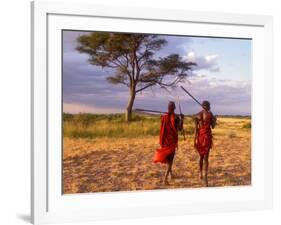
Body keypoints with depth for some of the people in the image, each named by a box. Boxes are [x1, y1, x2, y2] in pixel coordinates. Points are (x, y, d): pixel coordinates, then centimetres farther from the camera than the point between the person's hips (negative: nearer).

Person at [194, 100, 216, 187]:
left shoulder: (197, 115, 5)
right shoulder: (210, 114, -5)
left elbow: (196, 128, 0)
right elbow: (213, 126, 2)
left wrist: (195, 139, 0)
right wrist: (215, 120, 21)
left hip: (199, 136, 3)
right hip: (207, 136, -3)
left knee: (201, 156, 22)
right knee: (206, 157, -4)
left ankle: (200, 173, 29)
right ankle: (205, 176, -18)